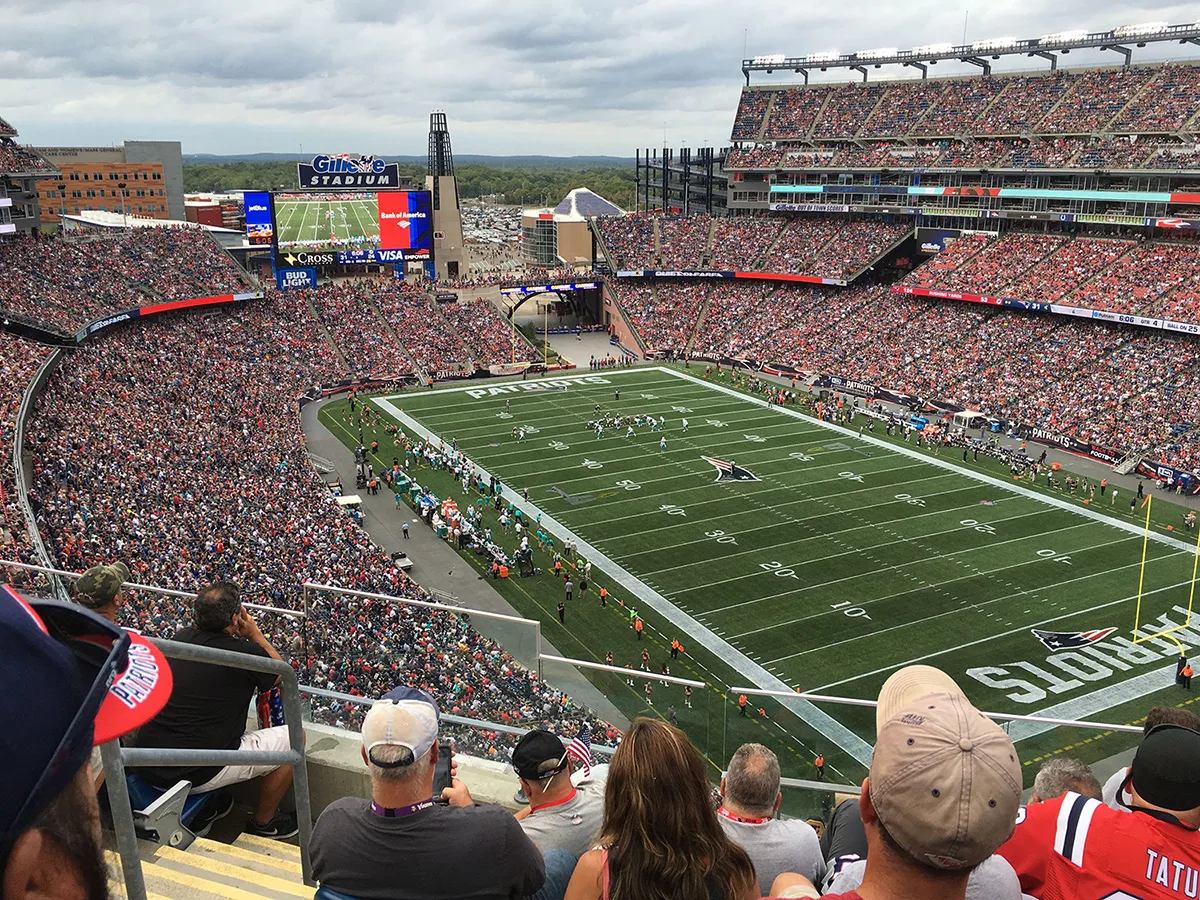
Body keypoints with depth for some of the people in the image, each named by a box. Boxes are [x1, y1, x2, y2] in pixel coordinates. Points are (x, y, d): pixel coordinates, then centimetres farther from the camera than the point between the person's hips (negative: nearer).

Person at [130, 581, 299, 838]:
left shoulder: (180, 639, 0)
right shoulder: (245, 653, -16)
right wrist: (255, 634, 15)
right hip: (196, 776, -7)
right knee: (293, 738, 6)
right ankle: (264, 822, 23)